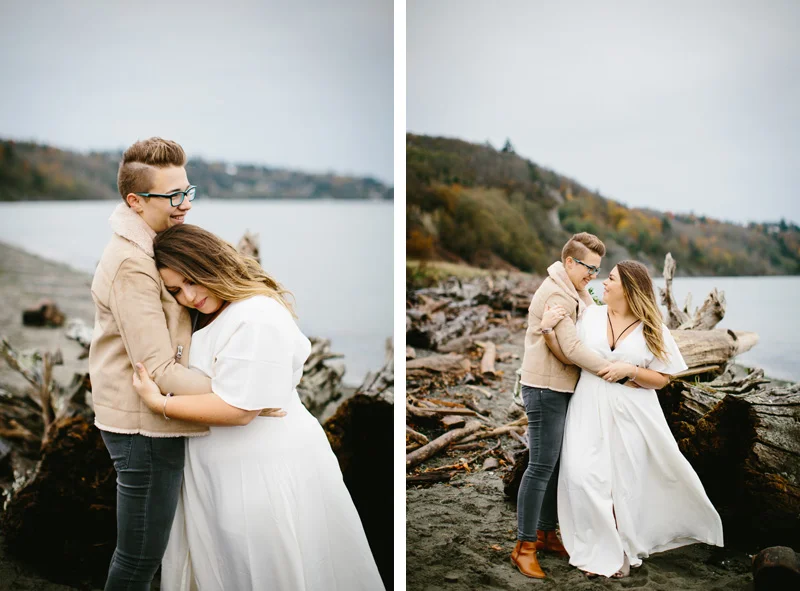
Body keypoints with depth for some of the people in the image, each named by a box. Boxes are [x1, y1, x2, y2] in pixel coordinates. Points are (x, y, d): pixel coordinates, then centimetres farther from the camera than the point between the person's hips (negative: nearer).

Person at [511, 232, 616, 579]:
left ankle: (546, 532, 26)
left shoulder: (575, 292, 16)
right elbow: (572, 349, -22)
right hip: (546, 389, -10)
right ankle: (524, 546, 4)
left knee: (558, 464, 14)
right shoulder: (556, 294, -17)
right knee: (542, 466, -5)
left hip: (563, 388, 10)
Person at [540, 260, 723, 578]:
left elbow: (662, 378, -1)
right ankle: (602, 550, 12)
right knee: (586, 478, -7)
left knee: (626, 482, 7)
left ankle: (621, 550, 27)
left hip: (630, 415, -1)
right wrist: (549, 332, -17)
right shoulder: (591, 315, 2)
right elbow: (569, 356, -1)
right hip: (590, 410, 1)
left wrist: (629, 370, -17)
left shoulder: (652, 329, -2)